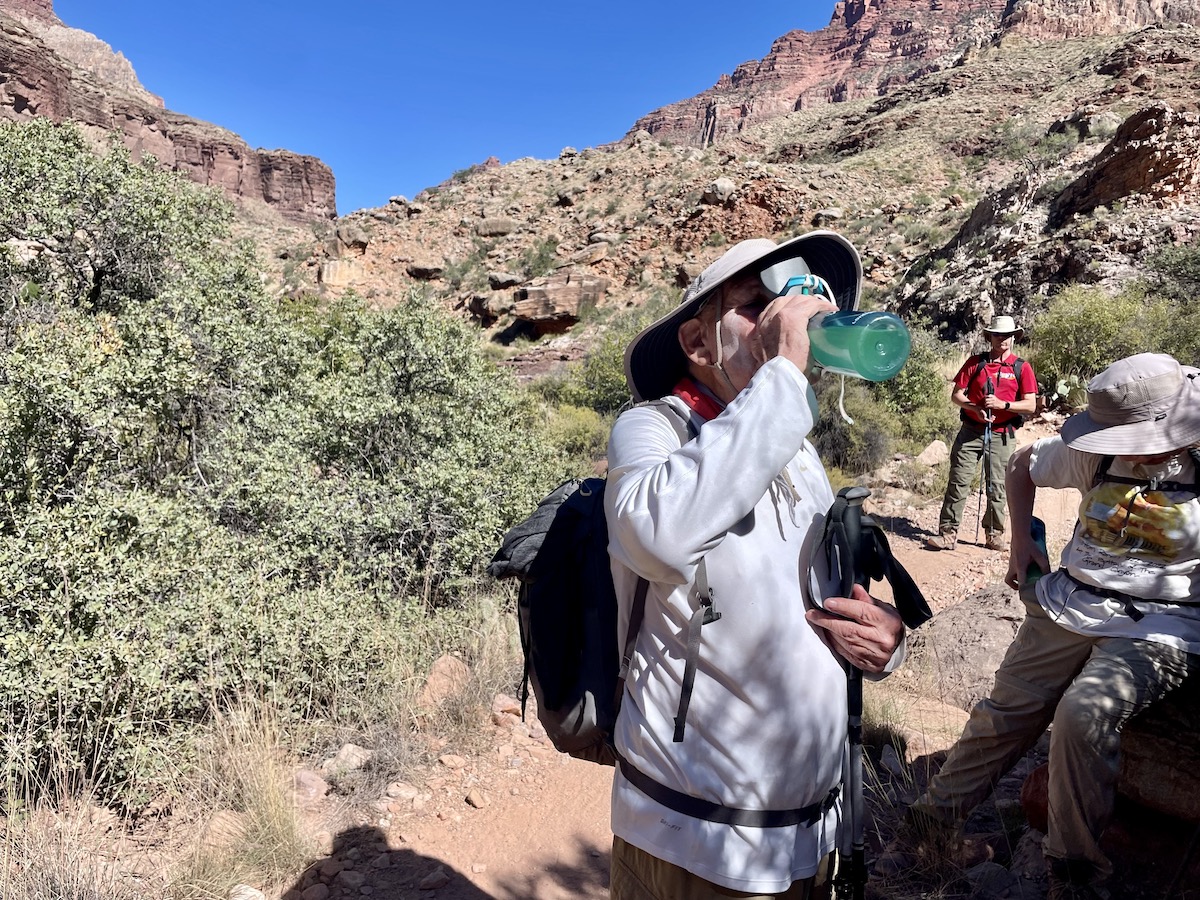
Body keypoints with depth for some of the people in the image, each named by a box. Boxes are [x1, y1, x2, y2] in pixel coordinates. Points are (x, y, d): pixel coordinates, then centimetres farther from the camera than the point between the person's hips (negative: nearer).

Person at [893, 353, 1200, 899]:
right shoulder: (1098, 454, 1)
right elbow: (1024, 464, 19)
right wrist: (1021, 540, 11)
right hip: (1070, 606, 4)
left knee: (1084, 714, -26)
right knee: (1006, 710, 1)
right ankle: (930, 819, 14)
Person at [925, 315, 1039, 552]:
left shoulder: (1022, 368, 4)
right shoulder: (976, 362, 7)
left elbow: (1030, 406, -1)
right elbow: (956, 395, 3)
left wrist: (1003, 404, -16)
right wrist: (975, 407, -14)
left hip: (1002, 435, 0)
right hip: (971, 431, 0)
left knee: (996, 487, 5)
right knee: (958, 482, -5)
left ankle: (994, 535, 17)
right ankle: (948, 534, -4)